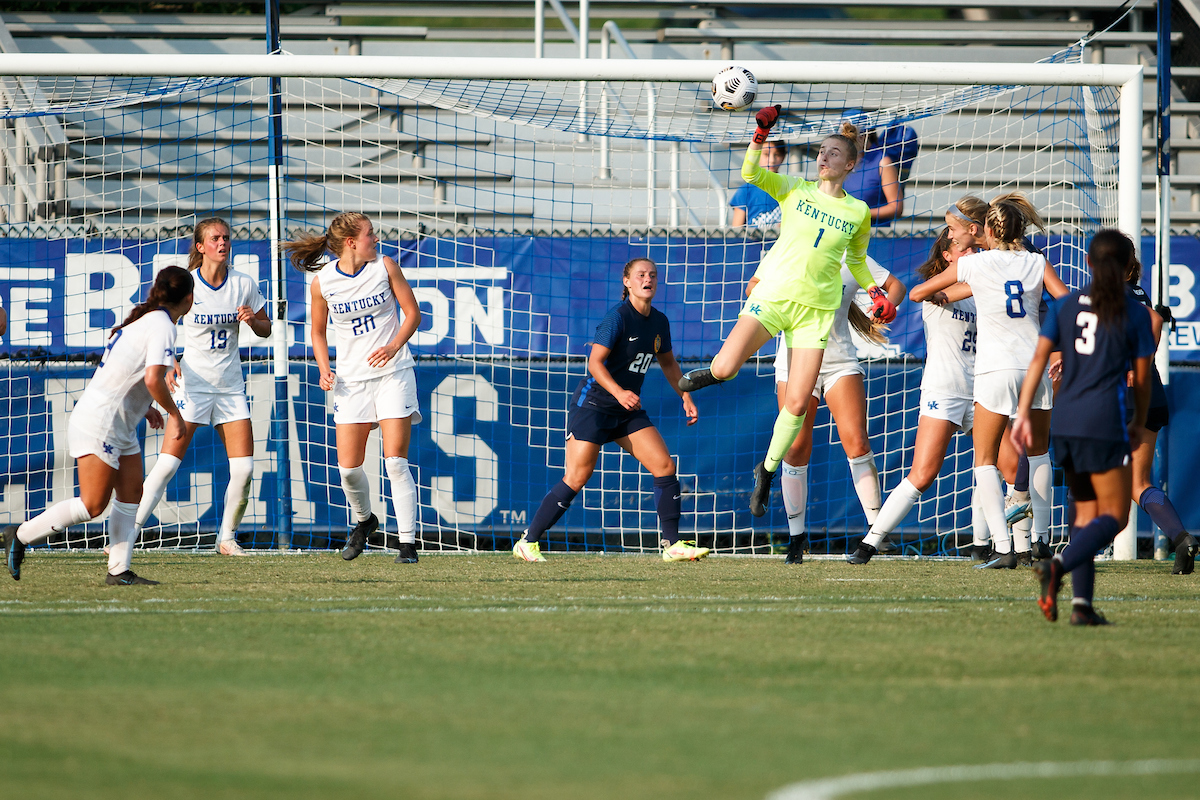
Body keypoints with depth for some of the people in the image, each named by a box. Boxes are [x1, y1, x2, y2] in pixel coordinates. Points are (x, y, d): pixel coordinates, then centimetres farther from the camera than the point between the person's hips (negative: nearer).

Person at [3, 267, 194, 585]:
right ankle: (21, 535, 0)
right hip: (99, 423, -10)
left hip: (120, 427, 10)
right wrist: (174, 414, -14)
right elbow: (153, 380, -28)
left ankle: (119, 570, 3)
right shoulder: (162, 326, -16)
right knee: (93, 504, -8)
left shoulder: (144, 320, 13)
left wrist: (143, 407, 19)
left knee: (132, 496, 5)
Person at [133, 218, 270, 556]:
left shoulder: (244, 284, 2)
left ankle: (227, 537, 14)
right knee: (169, 462, -13)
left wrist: (252, 320, -11)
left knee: (244, 468, -3)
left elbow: (265, 329, 11)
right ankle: (128, 532, -8)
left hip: (230, 385, 4)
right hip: (192, 383, -4)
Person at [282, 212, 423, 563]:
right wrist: (324, 370, -5)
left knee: (396, 461, -10)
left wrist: (394, 346, -13)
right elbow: (318, 332, 11)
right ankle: (363, 519, 28)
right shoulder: (322, 283, -3)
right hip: (351, 378, 1)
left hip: (393, 373, -1)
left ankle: (408, 542, -5)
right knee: (349, 467, -3)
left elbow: (412, 313, 4)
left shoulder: (385, 267, -3)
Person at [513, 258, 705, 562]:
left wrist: (686, 398, 16)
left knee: (665, 467, -5)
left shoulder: (659, 322, 8)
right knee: (577, 478, -12)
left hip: (628, 411, 7)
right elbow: (595, 362, -21)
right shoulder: (618, 317, -15)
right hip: (593, 403, -7)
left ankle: (672, 545, 1)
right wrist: (618, 392, -35)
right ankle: (527, 542, -2)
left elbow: (668, 364, 24)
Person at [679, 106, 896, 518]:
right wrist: (762, 132, -18)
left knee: (797, 404, -5)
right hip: (772, 296, -1)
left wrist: (875, 292, 9)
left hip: (816, 310, 1)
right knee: (725, 369, -20)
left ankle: (767, 470, 17)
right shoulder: (794, 190, 5)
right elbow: (750, 172, -7)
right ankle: (712, 374, 18)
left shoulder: (858, 212, 9)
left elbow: (857, 259, 23)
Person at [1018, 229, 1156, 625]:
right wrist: (1139, 424, 19)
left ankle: (1082, 603, 5)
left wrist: (1023, 413, 1)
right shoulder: (1134, 313, -1)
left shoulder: (1066, 306, 9)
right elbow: (1141, 378, 4)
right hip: (1104, 421, -5)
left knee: (1086, 512, 15)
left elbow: (1039, 359, 1)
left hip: (1064, 421, 5)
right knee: (1114, 515, 0)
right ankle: (1058, 566, -26)